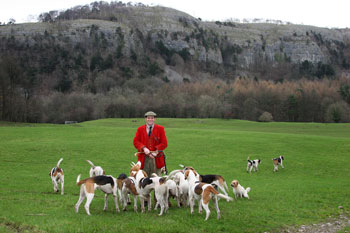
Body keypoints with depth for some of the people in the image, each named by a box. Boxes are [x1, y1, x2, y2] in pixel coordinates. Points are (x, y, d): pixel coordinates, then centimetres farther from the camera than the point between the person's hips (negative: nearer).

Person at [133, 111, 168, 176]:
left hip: (156, 158, -1)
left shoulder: (160, 129, 6)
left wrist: (156, 152, -12)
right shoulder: (140, 129, 10)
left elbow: (164, 143, 1)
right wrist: (144, 148, -15)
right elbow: (136, 142, 3)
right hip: (144, 159, 1)